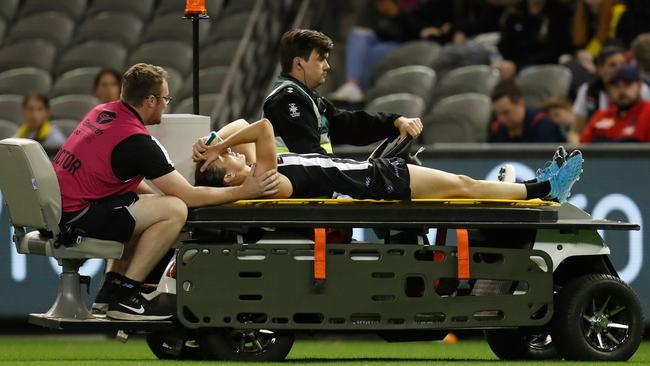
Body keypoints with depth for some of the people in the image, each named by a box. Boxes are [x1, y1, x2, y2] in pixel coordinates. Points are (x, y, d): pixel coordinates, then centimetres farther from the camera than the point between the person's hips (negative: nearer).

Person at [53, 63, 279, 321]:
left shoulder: (104, 113, 11)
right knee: (174, 211, -14)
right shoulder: (137, 141, -15)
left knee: (147, 207, 27)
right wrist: (244, 191, -1)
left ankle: (110, 289, 21)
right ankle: (124, 297, -7)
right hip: (74, 217, -10)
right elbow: (187, 196, -9)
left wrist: (157, 195, 18)